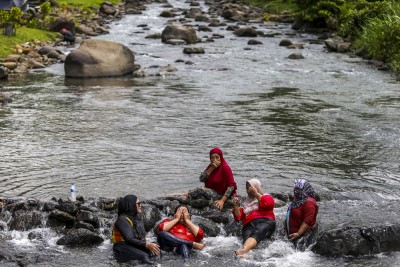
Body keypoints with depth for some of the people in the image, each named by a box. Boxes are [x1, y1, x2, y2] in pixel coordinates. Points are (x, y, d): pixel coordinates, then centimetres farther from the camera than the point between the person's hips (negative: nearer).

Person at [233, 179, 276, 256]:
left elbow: (269, 203, 0)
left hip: (265, 221, -3)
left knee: (257, 233, -38)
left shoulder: (266, 197, 26)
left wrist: (256, 194, 6)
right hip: (249, 225, 3)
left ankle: (243, 250, -65)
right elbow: (238, 217, 23)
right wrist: (236, 205, 7)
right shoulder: (246, 203, 35)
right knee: (247, 237, -33)